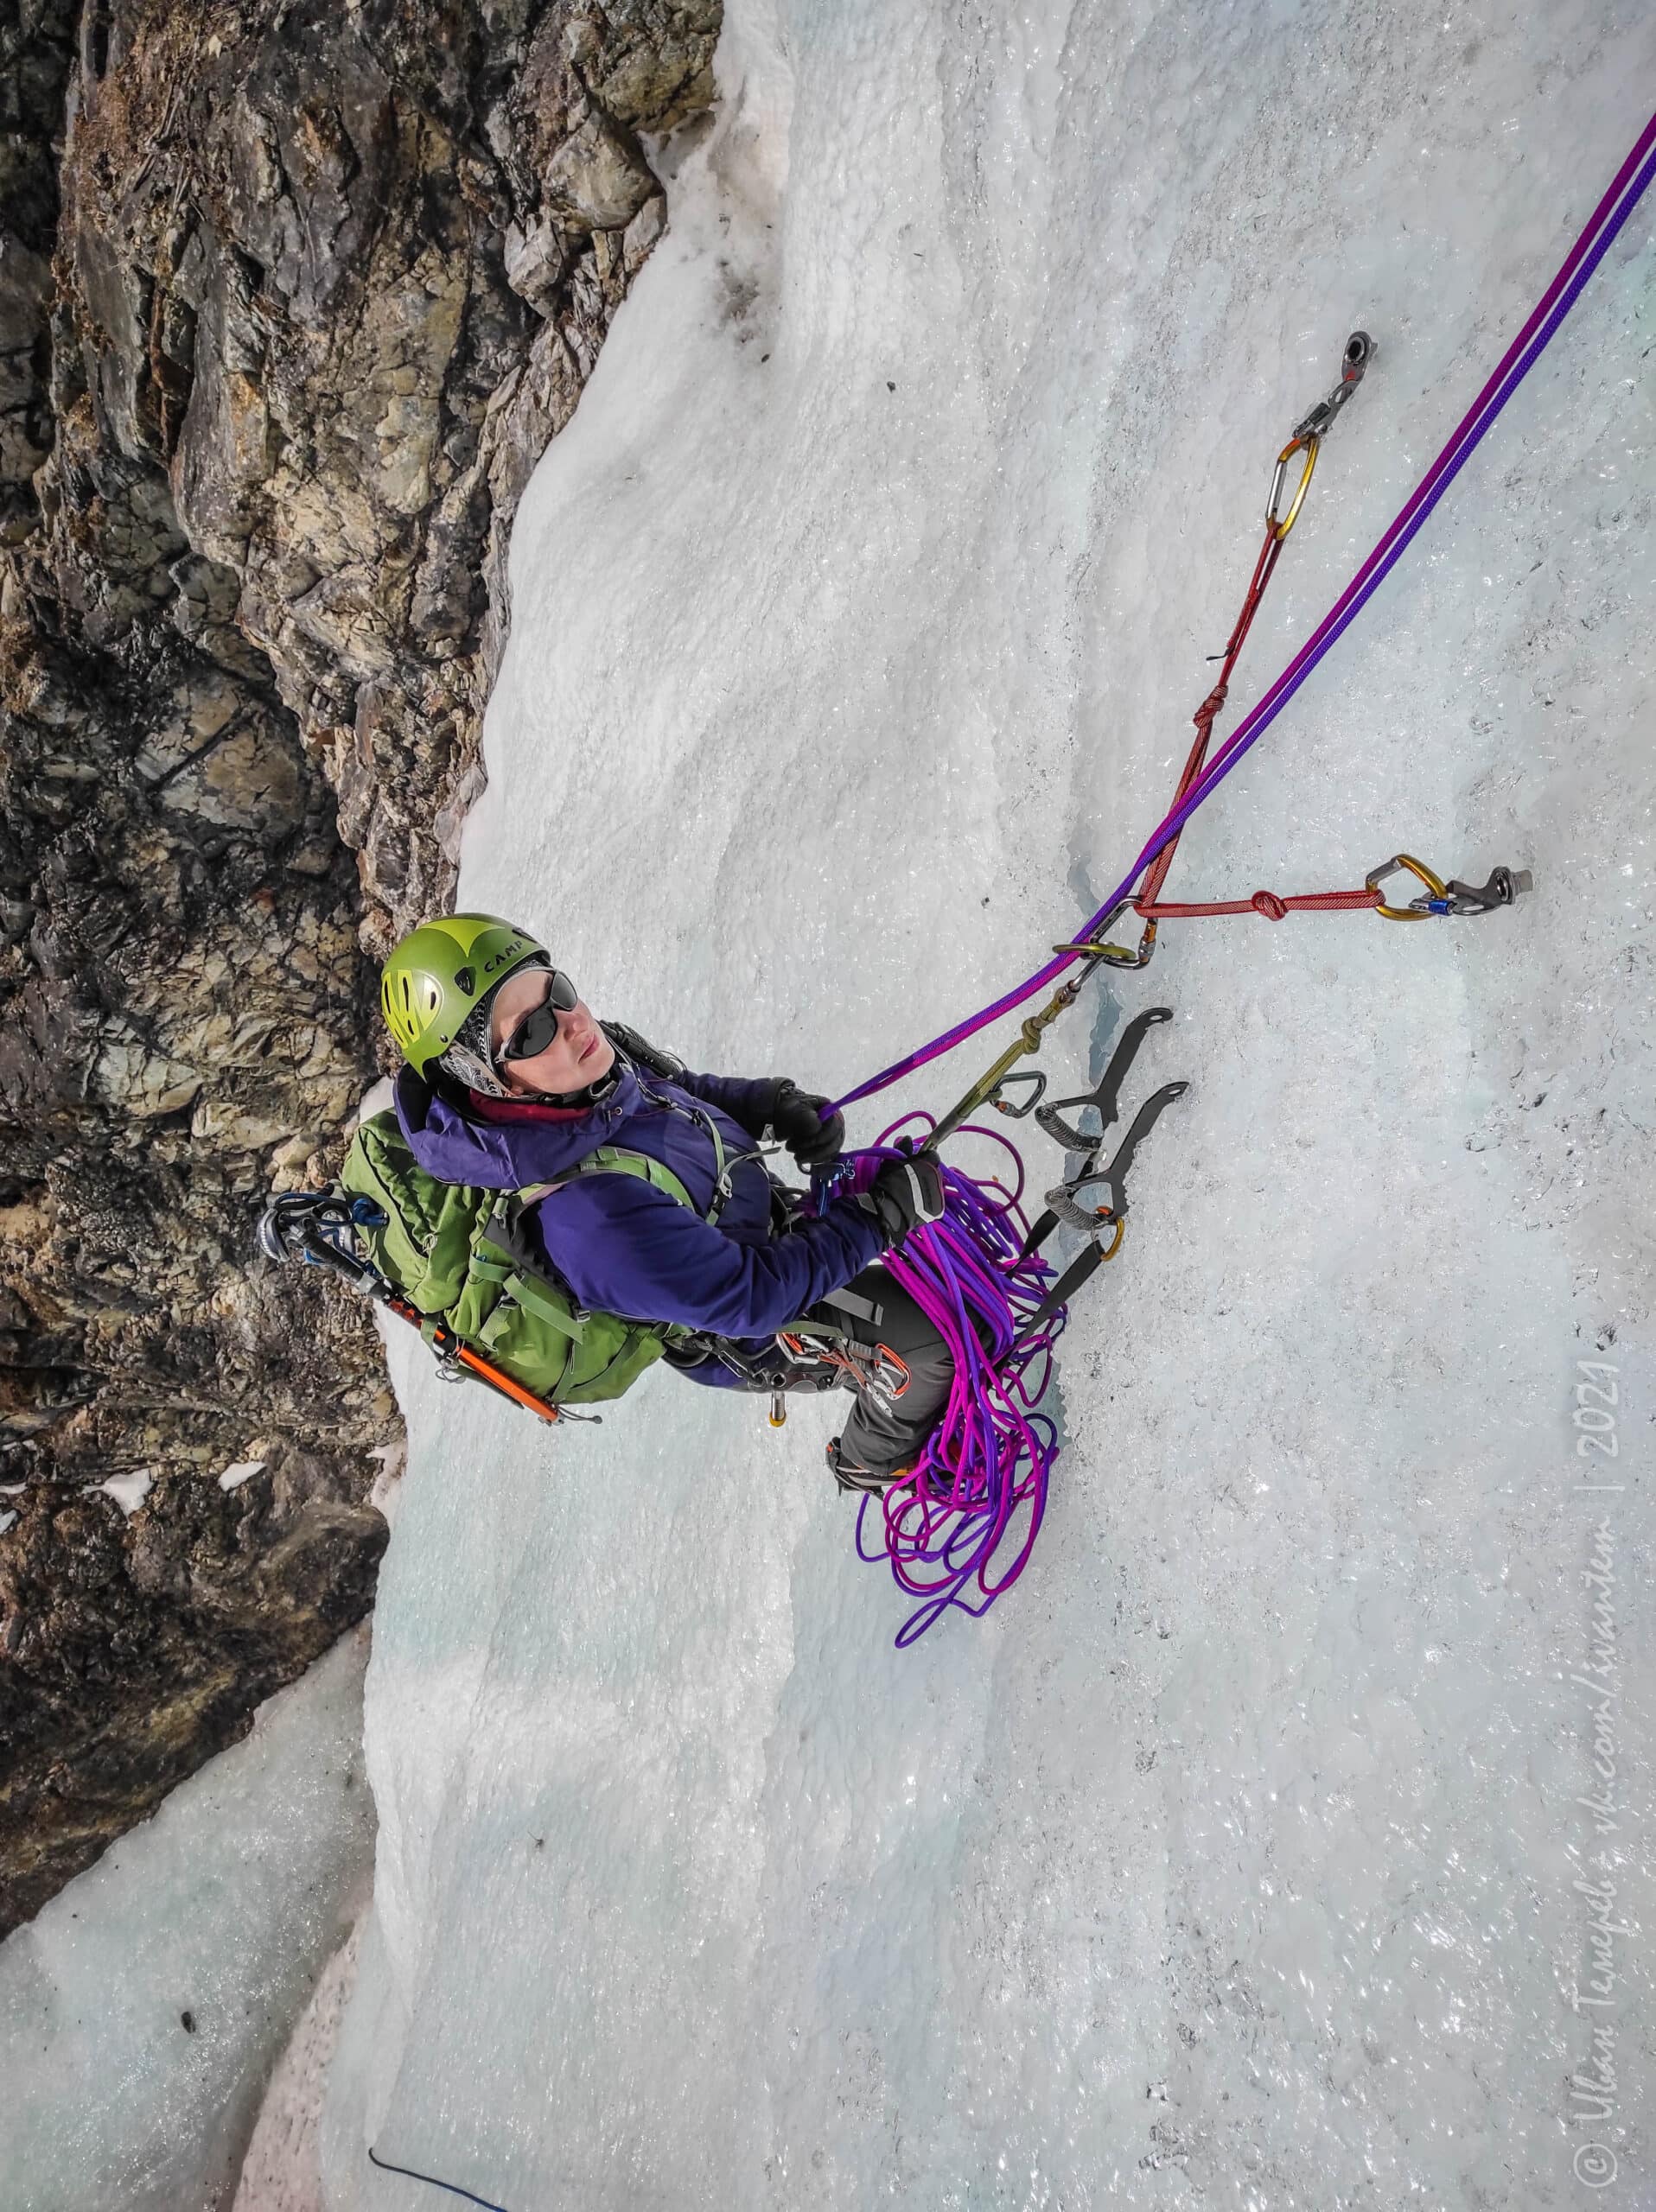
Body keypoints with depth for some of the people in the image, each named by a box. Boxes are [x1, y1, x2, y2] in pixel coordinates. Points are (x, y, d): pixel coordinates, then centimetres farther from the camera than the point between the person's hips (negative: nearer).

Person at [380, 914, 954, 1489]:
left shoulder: (604, 1050, -20)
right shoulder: (587, 1210, -43)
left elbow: (685, 1089, 4)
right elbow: (750, 1298, -34)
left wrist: (780, 1104, -13)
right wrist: (883, 1213, -27)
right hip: (750, 1336, -7)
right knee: (930, 1338, -4)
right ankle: (873, 1462, 27)